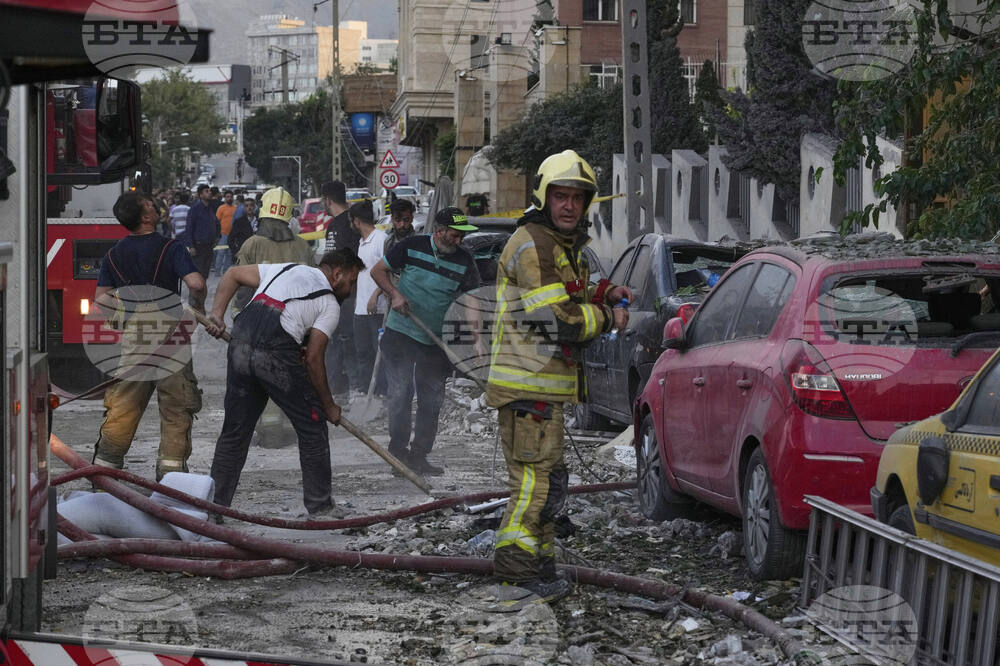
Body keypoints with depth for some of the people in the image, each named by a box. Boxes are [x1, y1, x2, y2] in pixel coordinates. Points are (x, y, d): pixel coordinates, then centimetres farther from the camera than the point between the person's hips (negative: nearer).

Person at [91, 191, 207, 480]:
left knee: (123, 405, 9)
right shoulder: (170, 249, -7)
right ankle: (171, 464, 3)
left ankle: (104, 465, 8)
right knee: (176, 406, 6)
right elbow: (196, 284, -18)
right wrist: (199, 307, 1)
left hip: (132, 336, 4)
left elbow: (101, 299, 6)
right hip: (170, 333, -4)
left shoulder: (114, 254, 7)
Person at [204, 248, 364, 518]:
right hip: (277, 354, -6)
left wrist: (217, 314, 19)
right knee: (312, 427, 9)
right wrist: (329, 405, 12)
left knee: (234, 431, 14)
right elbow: (313, 358, 3)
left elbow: (233, 275, 26)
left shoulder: (284, 269, 27)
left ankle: (214, 505, 15)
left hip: (239, 347, 6)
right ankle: (320, 507, 13)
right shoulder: (330, 304, 11)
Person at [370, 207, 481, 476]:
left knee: (431, 401, 5)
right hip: (399, 333, -2)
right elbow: (378, 270, 4)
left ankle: (418, 456, 14)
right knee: (400, 393, -4)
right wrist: (395, 295, -12)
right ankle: (398, 450, 6)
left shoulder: (464, 260, -3)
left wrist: (474, 326, -13)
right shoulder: (412, 247, -6)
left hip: (436, 342, 2)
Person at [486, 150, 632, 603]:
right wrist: (608, 318, -10)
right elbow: (559, 320, -23)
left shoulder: (567, 246, 17)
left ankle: (539, 564, 29)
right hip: (527, 383, -11)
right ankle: (515, 566, -7)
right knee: (537, 476, -10)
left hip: (546, 383, 11)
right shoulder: (531, 245, -17)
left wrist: (601, 296, 8)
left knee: (545, 477, 18)